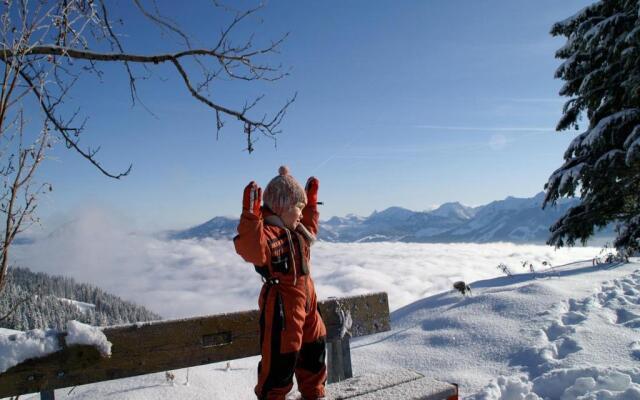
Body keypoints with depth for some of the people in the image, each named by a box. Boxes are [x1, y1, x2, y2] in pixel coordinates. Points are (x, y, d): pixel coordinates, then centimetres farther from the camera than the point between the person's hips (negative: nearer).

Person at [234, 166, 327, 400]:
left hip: (305, 297, 10)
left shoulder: (294, 229, 10)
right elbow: (251, 250, -43)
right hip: (282, 303, -10)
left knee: (314, 345, 23)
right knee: (282, 356, -2)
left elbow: (309, 230, 33)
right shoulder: (266, 231, -22)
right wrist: (250, 215, -53)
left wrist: (311, 200, 29)